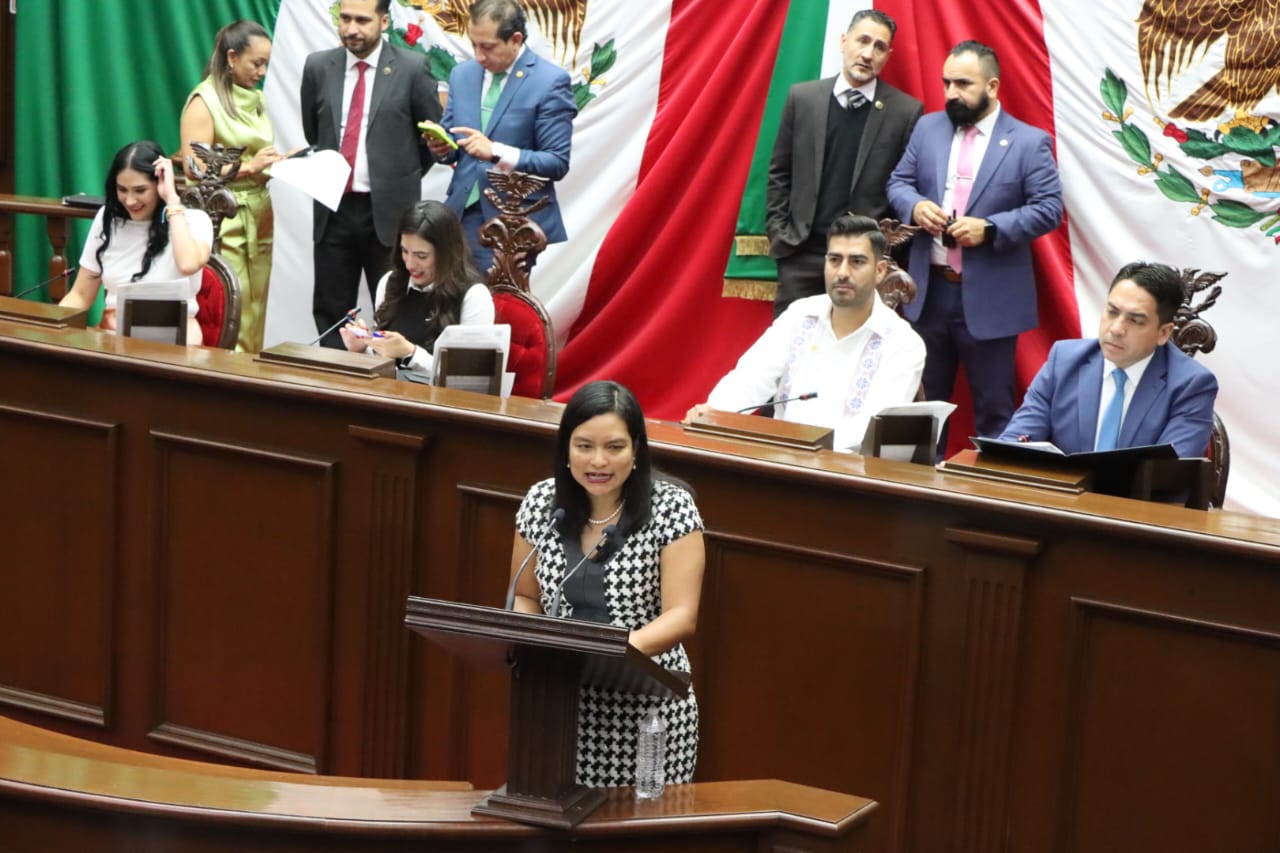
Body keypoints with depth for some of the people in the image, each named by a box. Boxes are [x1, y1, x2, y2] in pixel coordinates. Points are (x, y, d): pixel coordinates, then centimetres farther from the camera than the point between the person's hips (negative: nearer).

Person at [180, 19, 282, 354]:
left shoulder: (257, 99, 14)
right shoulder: (204, 101, -8)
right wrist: (249, 167, -20)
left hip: (259, 219, 7)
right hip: (222, 221, -7)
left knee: (255, 313, 8)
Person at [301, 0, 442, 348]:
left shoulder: (412, 68, -5)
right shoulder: (318, 67, 5)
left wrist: (400, 180, 5)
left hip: (389, 211, -3)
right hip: (333, 208, 3)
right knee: (330, 312, 7)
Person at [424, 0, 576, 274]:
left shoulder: (550, 82, -8)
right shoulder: (462, 74, 10)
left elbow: (558, 163, -10)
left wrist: (496, 152, -23)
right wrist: (442, 146, -6)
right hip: (461, 215, 5)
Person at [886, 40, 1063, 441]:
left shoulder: (1029, 142, -6)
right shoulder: (928, 128, 7)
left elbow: (1049, 208, -9)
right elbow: (898, 182, 12)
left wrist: (990, 228, -21)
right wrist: (915, 206, -12)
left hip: (989, 299, -4)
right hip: (929, 291, 4)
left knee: (993, 407, 5)